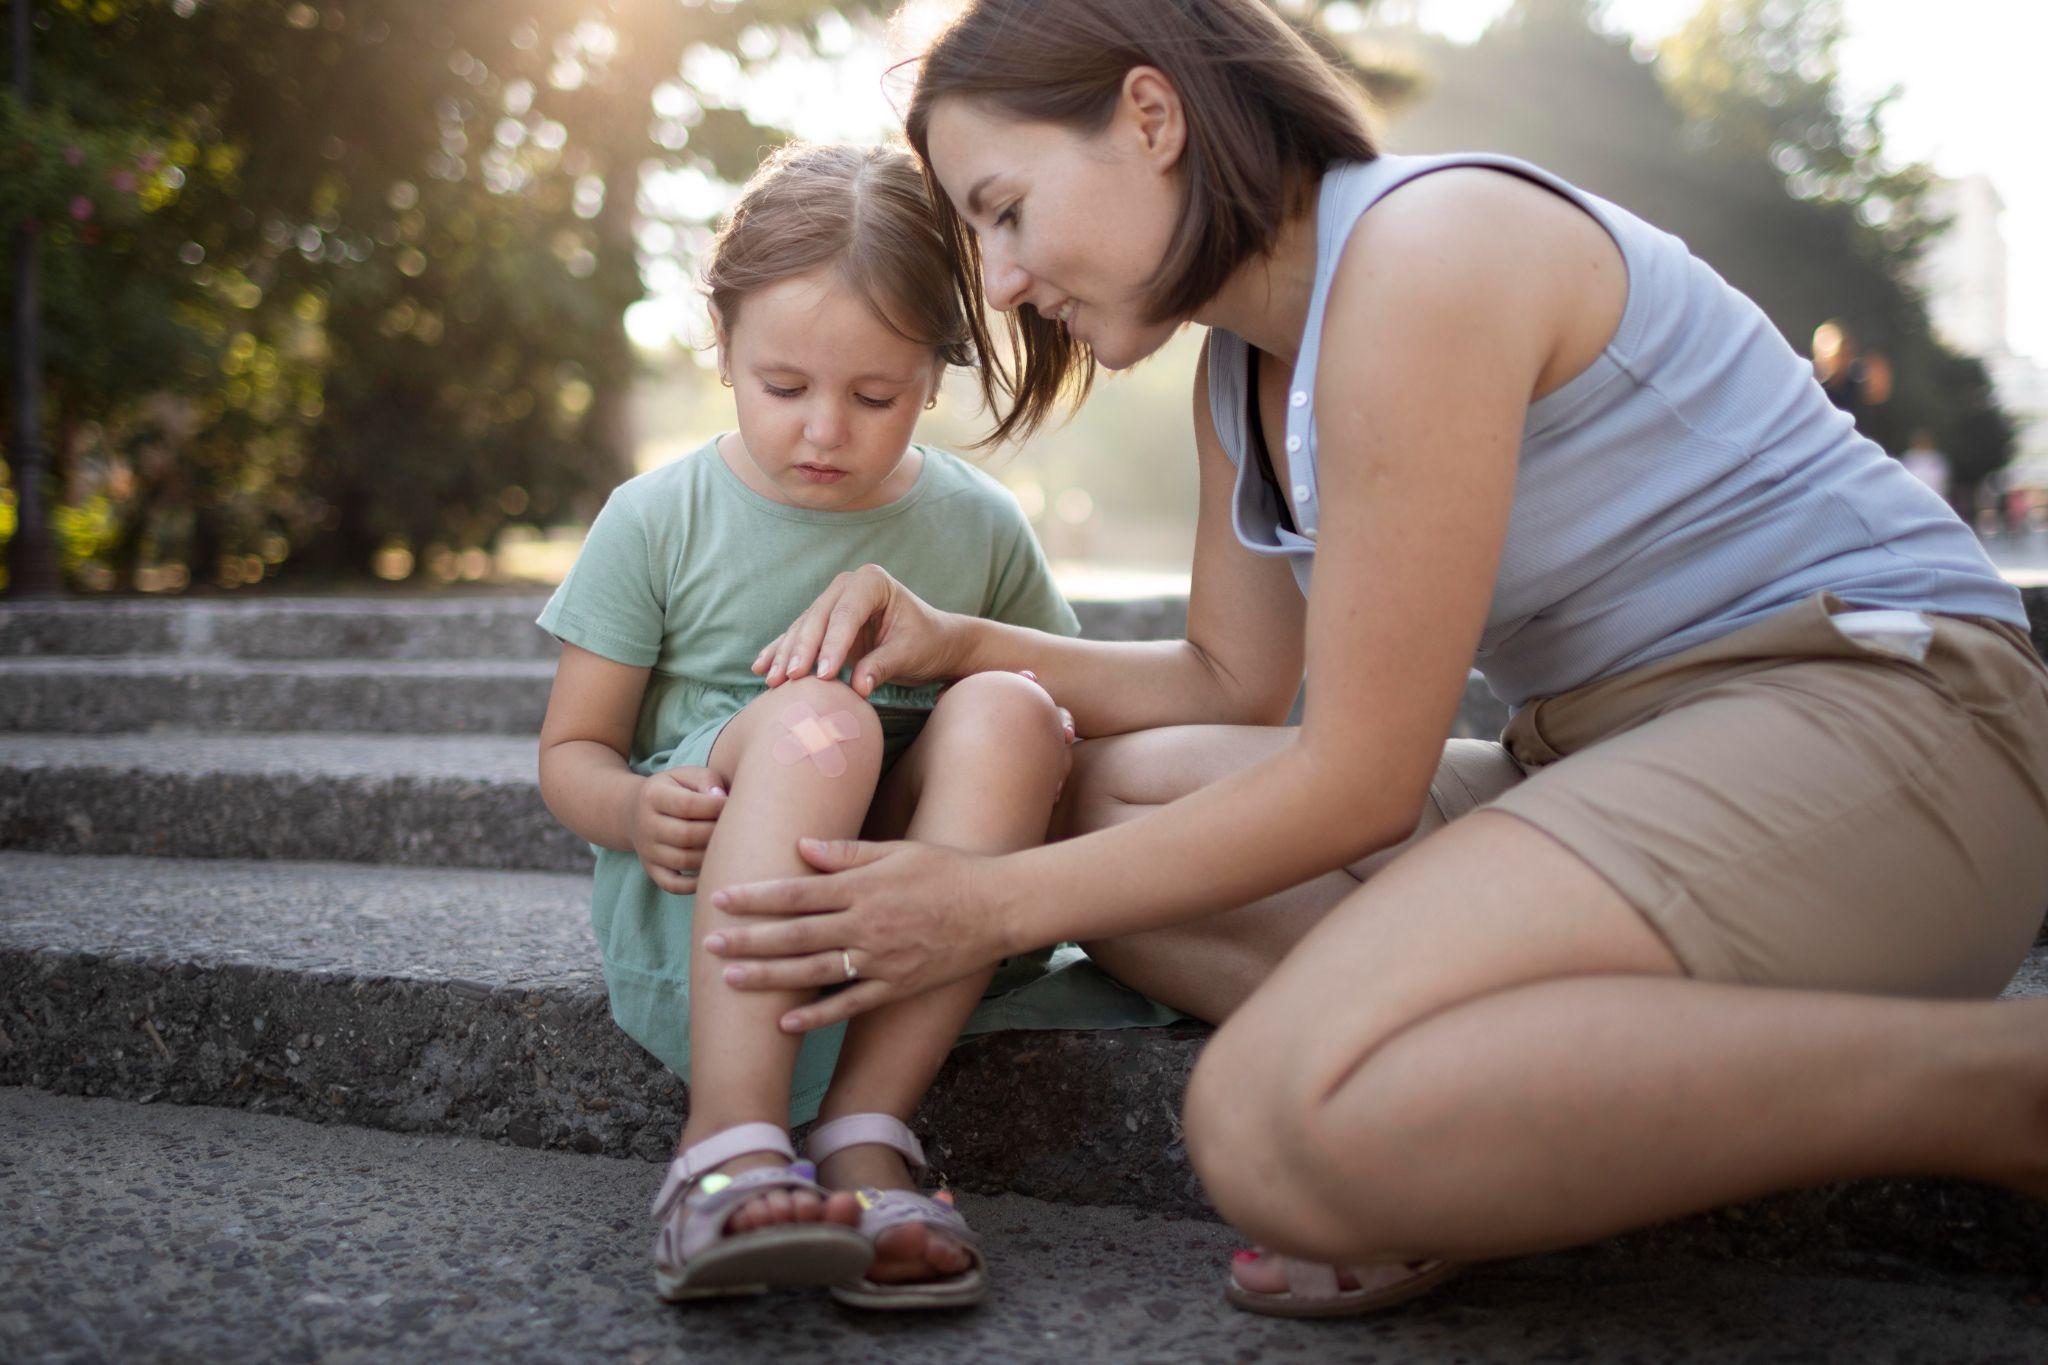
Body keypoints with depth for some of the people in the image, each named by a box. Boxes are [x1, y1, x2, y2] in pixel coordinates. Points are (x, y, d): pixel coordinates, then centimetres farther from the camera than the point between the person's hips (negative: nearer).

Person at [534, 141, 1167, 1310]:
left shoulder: (980, 530, 5)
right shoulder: (660, 522, 1)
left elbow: (1065, 711, 11)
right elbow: (571, 750, 4)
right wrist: (636, 810, -19)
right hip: (698, 895, -2)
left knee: (1007, 711, -27)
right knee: (815, 717, -32)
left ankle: (866, 1127, -31)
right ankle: (730, 1143, -40)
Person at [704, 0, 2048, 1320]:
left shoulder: (1421, 251, -17)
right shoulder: (1243, 367, 13)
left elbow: (1360, 780, -17)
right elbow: (1233, 683, 18)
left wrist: (997, 906, -10)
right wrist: (959, 643, 4)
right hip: (1607, 758, 10)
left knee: (1284, 1126, -30)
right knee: (1082, 799, 0)